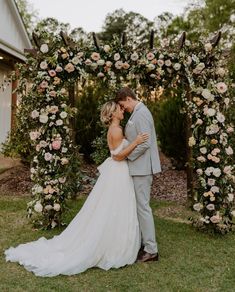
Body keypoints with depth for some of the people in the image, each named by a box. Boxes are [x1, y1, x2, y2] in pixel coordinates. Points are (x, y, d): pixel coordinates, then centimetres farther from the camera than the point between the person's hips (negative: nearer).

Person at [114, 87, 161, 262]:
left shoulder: (141, 114, -15)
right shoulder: (137, 113, 15)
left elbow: (145, 143, -22)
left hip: (142, 167, -10)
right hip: (138, 167, 10)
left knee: (143, 207, -5)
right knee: (139, 206, 15)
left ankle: (151, 250, 4)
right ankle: (142, 242, 26)